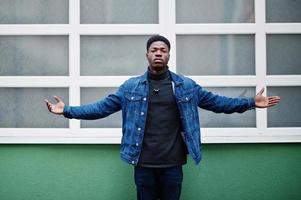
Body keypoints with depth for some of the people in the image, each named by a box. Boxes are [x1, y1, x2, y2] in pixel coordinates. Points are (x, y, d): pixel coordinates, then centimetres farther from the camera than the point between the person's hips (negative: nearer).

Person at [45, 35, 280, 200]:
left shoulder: (186, 85, 5)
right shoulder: (131, 86, 4)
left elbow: (215, 101, 8)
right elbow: (102, 107, 3)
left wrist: (251, 102, 3)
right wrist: (68, 110, -4)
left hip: (172, 164, 0)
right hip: (144, 164, 0)